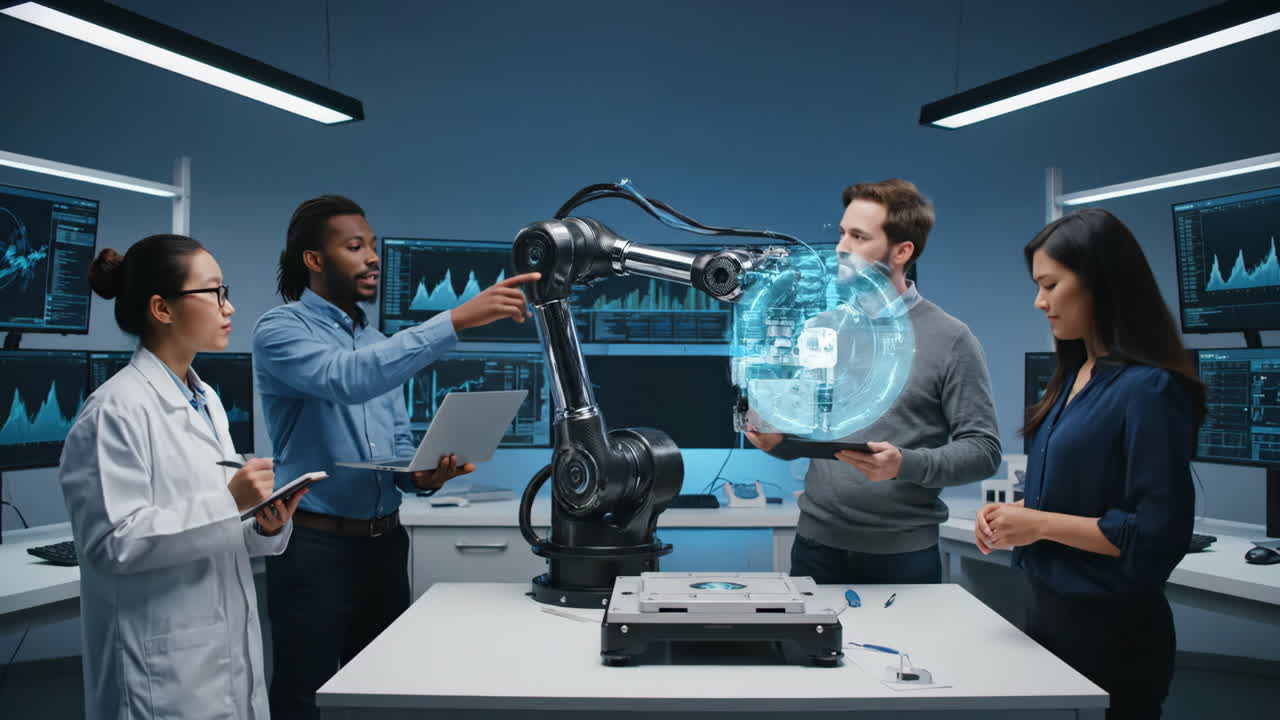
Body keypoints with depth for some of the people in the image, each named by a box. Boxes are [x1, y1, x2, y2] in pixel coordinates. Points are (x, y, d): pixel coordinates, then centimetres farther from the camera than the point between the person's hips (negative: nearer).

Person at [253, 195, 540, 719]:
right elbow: (347, 379, -31)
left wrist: (422, 477, -9)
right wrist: (456, 319, -36)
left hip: (385, 542, 7)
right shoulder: (281, 329, -10)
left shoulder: (379, 343, 13)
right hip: (314, 546, -6)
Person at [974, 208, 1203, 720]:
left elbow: (1157, 533, -21)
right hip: (1048, 610, 8)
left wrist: (1039, 525, -19)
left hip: (1112, 629, -8)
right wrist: (1013, 514, -1)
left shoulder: (1149, 389, -19)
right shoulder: (1073, 377, 6)